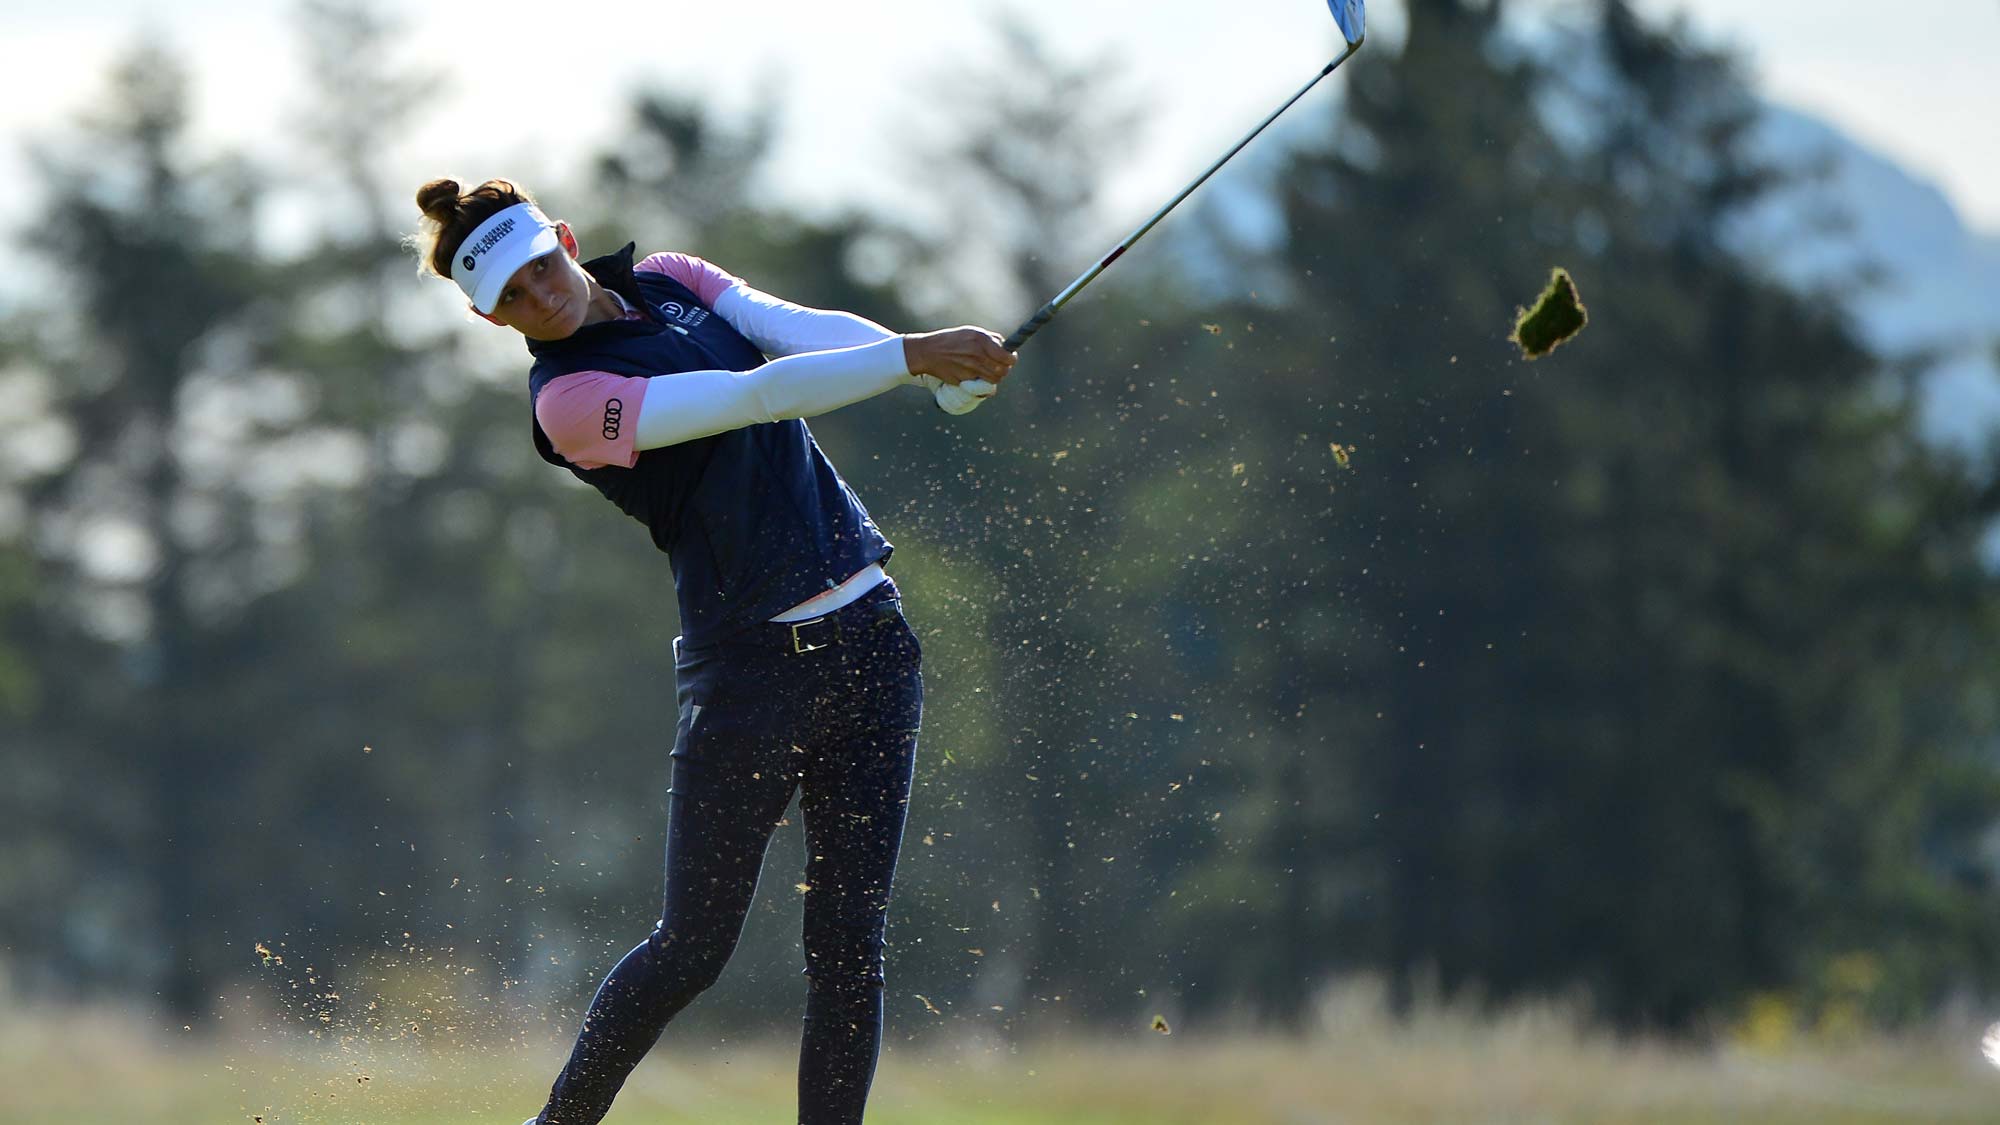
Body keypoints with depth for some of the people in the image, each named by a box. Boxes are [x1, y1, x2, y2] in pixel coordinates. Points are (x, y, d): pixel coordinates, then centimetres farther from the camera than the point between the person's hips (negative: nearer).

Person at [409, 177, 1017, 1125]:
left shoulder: (668, 283, 10)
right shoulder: (568, 400, -13)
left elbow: (805, 329, -5)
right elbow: (753, 397, -23)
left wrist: (951, 374, -22)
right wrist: (913, 356, -29)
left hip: (868, 631, 6)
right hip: (749, 664, -6)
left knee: (851, 948, 1)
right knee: (693, 947, -1)